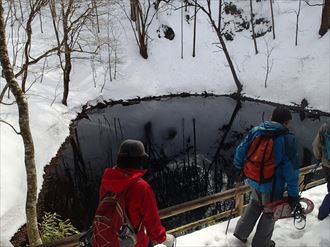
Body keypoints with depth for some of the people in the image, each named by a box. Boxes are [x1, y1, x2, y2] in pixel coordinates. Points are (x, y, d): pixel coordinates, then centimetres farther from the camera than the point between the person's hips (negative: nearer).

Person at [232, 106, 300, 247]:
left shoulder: (255, 130, -5)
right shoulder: (287, 139, -18)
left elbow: (241, 150, 2)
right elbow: (291, 169, -18)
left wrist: (238, 167, 18)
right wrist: (293, 193, -10)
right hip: (272, 186, -4)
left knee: (255, 204, 30)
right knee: (270, 213, 19)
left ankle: (241, 232, 37)